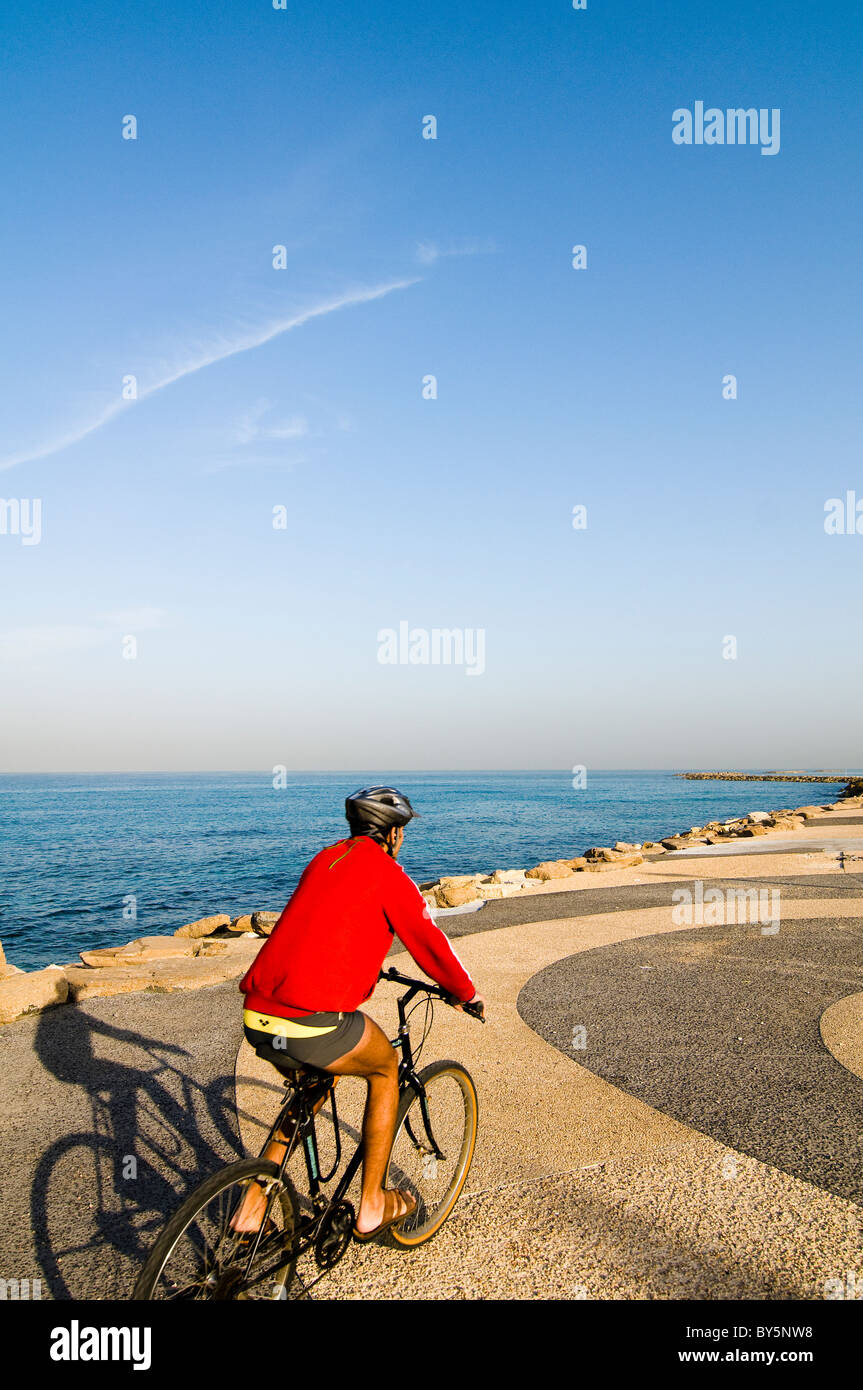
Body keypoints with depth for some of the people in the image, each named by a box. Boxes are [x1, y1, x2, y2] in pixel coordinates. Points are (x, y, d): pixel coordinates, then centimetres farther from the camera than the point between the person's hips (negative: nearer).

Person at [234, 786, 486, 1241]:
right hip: (313, 1025, -7)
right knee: (386, 1068, 21)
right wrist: (467, 994, 22)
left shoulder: (324, 859, 20)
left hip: (256, 1017, 7)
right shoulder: (388, 874, -1)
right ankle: (372, 1206, 26)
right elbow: (429, 943, 5)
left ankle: (252, 1207, 30)